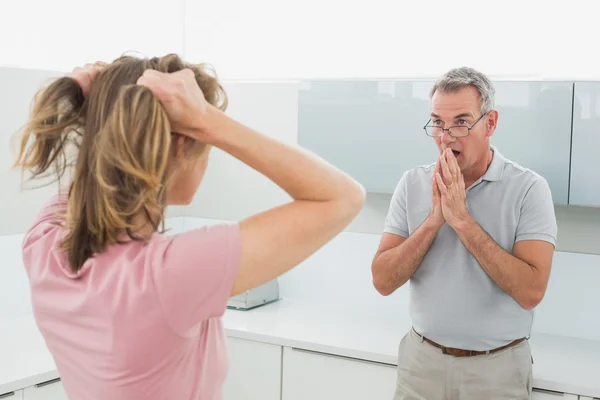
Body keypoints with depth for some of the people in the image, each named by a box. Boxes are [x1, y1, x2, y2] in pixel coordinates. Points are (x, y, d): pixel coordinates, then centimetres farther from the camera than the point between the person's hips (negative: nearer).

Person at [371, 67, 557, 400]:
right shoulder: (412, 184, -3)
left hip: (498, 367, -2)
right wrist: (434, 219, -20)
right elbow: (383, 281, -8)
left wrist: (461, 219, -22)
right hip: (422, 360, 2)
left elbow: (530, 291, -21)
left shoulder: (529, 188, -11)